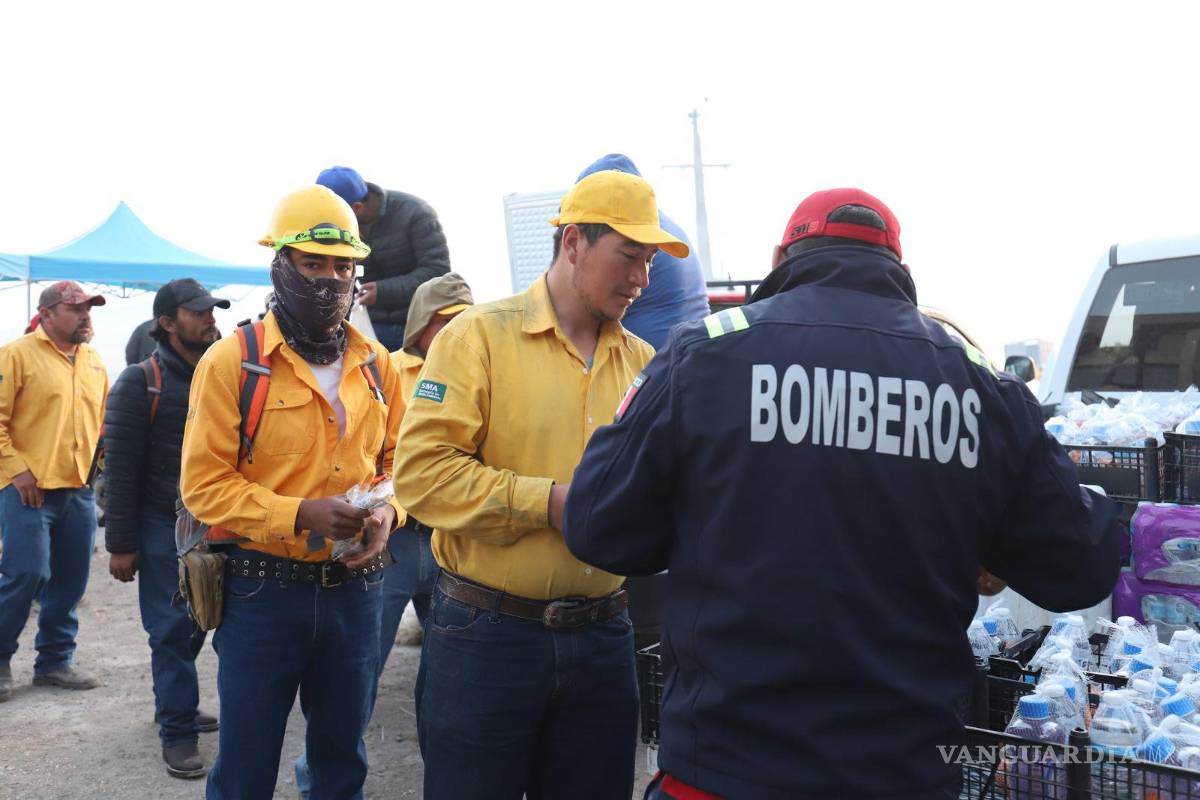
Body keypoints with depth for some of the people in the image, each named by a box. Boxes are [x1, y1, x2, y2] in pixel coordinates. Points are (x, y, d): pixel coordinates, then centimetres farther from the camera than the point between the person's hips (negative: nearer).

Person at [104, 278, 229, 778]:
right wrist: (121, 544, -10)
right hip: (164, 527, -5)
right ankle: (177, 732, 7)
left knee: (196, 623, 13)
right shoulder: (141, 383, -7)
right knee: (173, 629, -2)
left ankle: (177, 706, 30)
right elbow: (120, 469, -8)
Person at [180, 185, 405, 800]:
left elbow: (396, 462, 12)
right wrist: (300, 514, -22)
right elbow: (204, 484, -12)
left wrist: (386, 511, -9)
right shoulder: (232, 361, -8)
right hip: (263, 587, -4)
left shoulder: (375, 364, 6)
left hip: (356, 587, 4)